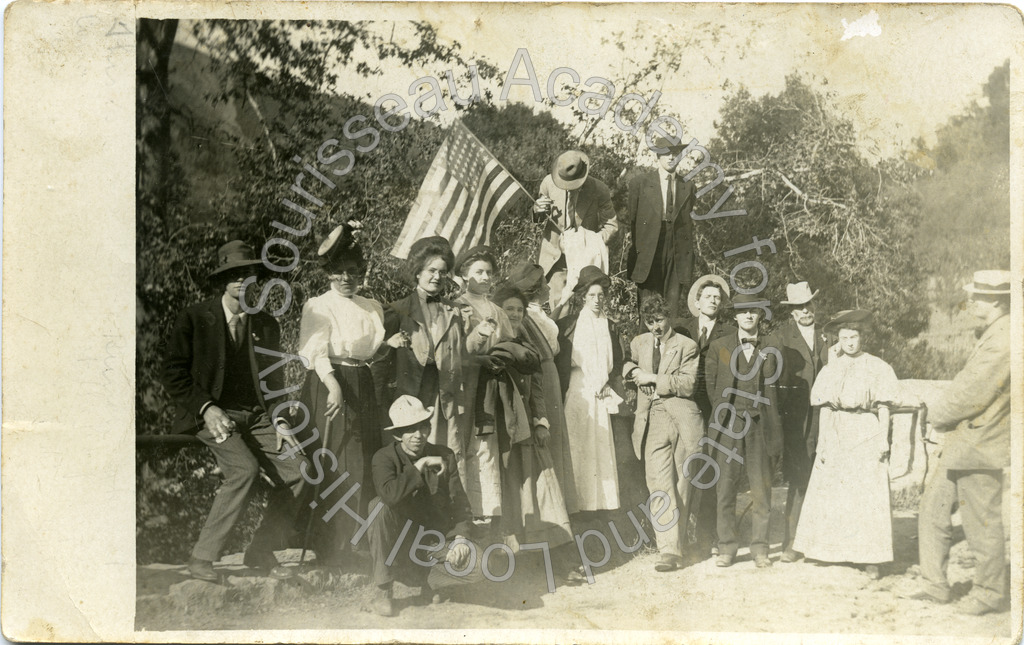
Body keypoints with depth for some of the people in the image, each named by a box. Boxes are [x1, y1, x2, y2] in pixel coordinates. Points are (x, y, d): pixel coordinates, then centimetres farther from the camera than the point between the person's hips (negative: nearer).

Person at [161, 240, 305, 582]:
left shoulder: (266, 324, 10)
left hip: (255, 414, 5)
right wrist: (206, 408, -17)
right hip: (212, 413, -5)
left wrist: (279, 421, 5)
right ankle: (202, 557, -17)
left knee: (293, 471, -9)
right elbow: (174, 375, -4)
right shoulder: (194, 318, -3)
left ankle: (261, 551, 10)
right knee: (244, 468, -29)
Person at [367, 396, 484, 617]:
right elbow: (389, 493, -33)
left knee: (476, 565, -26)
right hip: (397, 541, -1)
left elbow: (459, 503, -1)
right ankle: (384, 590, -20)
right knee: (379, 505, -32)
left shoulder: (445, 456, -1)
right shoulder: (385, 457, -11)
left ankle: (428, 580, 7)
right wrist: (420, 466, -26)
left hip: (436, 538, 2)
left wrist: (461, 537, -18)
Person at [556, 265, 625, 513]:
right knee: (576, 447, -8)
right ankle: (576, 501, -6)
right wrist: (563, 391, -5)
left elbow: (617, 362, 17)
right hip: (575, 394, -3)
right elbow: (559, 361, 2)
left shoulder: (610, 328, 16)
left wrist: (608, 385, 3)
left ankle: (603, 500, 2)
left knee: (602, 445, -2)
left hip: (601, 396, 3)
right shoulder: (567, 325, 4)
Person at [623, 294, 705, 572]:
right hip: (653, 421, 1)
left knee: (681, 485, 5)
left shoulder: (687, 346, 6)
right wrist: (635, 373, 0)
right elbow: (622, 365, 19)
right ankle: (669, 550, -13)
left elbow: (687, 384, -5)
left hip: (682, 419, -1)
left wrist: (653, 378, -7)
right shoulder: (638, 343, 17)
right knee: (660, 486, -10)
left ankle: (678, 543, 18)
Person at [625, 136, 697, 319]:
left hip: (677, 254, 2)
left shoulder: (687, 186, 14)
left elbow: (690, 220, 16)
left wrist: (688, 256, 10)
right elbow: (630, 218, 7)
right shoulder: (640, 183, 6)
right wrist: (635, 248, 2)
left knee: (673, 303, -1)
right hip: (648, 254, -2)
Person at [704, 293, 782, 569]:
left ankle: (760, 548, 11)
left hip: (760, 425, 0)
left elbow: (774, 391, 10)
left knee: (761, 489, 1)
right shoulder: (718, 347, 8)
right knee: (725, 488, -1)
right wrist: (723, 414, 10)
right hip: (728, 426, 0)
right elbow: (711, 385, 13)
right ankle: (727, 548, 8)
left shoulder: (771, 351, 8)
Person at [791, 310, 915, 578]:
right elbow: (824, 410, 9)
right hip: (836, 438, 3)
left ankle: (871, 558, -2)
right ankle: (830, 549, 12)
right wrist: (821, 445, 4)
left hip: (866, 437, -3)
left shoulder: (878, 368, 3)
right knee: (829, 494, 2)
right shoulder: (830, 370, 11)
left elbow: (884, 407, 1)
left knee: (869, 494, -7)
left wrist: (883, 440, -7)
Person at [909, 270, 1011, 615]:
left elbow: (971, 396, -22)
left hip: (979, 444, -10)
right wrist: (940, 404, 5)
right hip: (960, 441, 10)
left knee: (982, 524, 3)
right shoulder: (991, 334, 14)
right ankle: (936, 585, 20)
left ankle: (991, 593, 19)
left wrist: (936, 409, -7)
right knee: (932, 509, 12)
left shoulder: (1004, 340, -20)